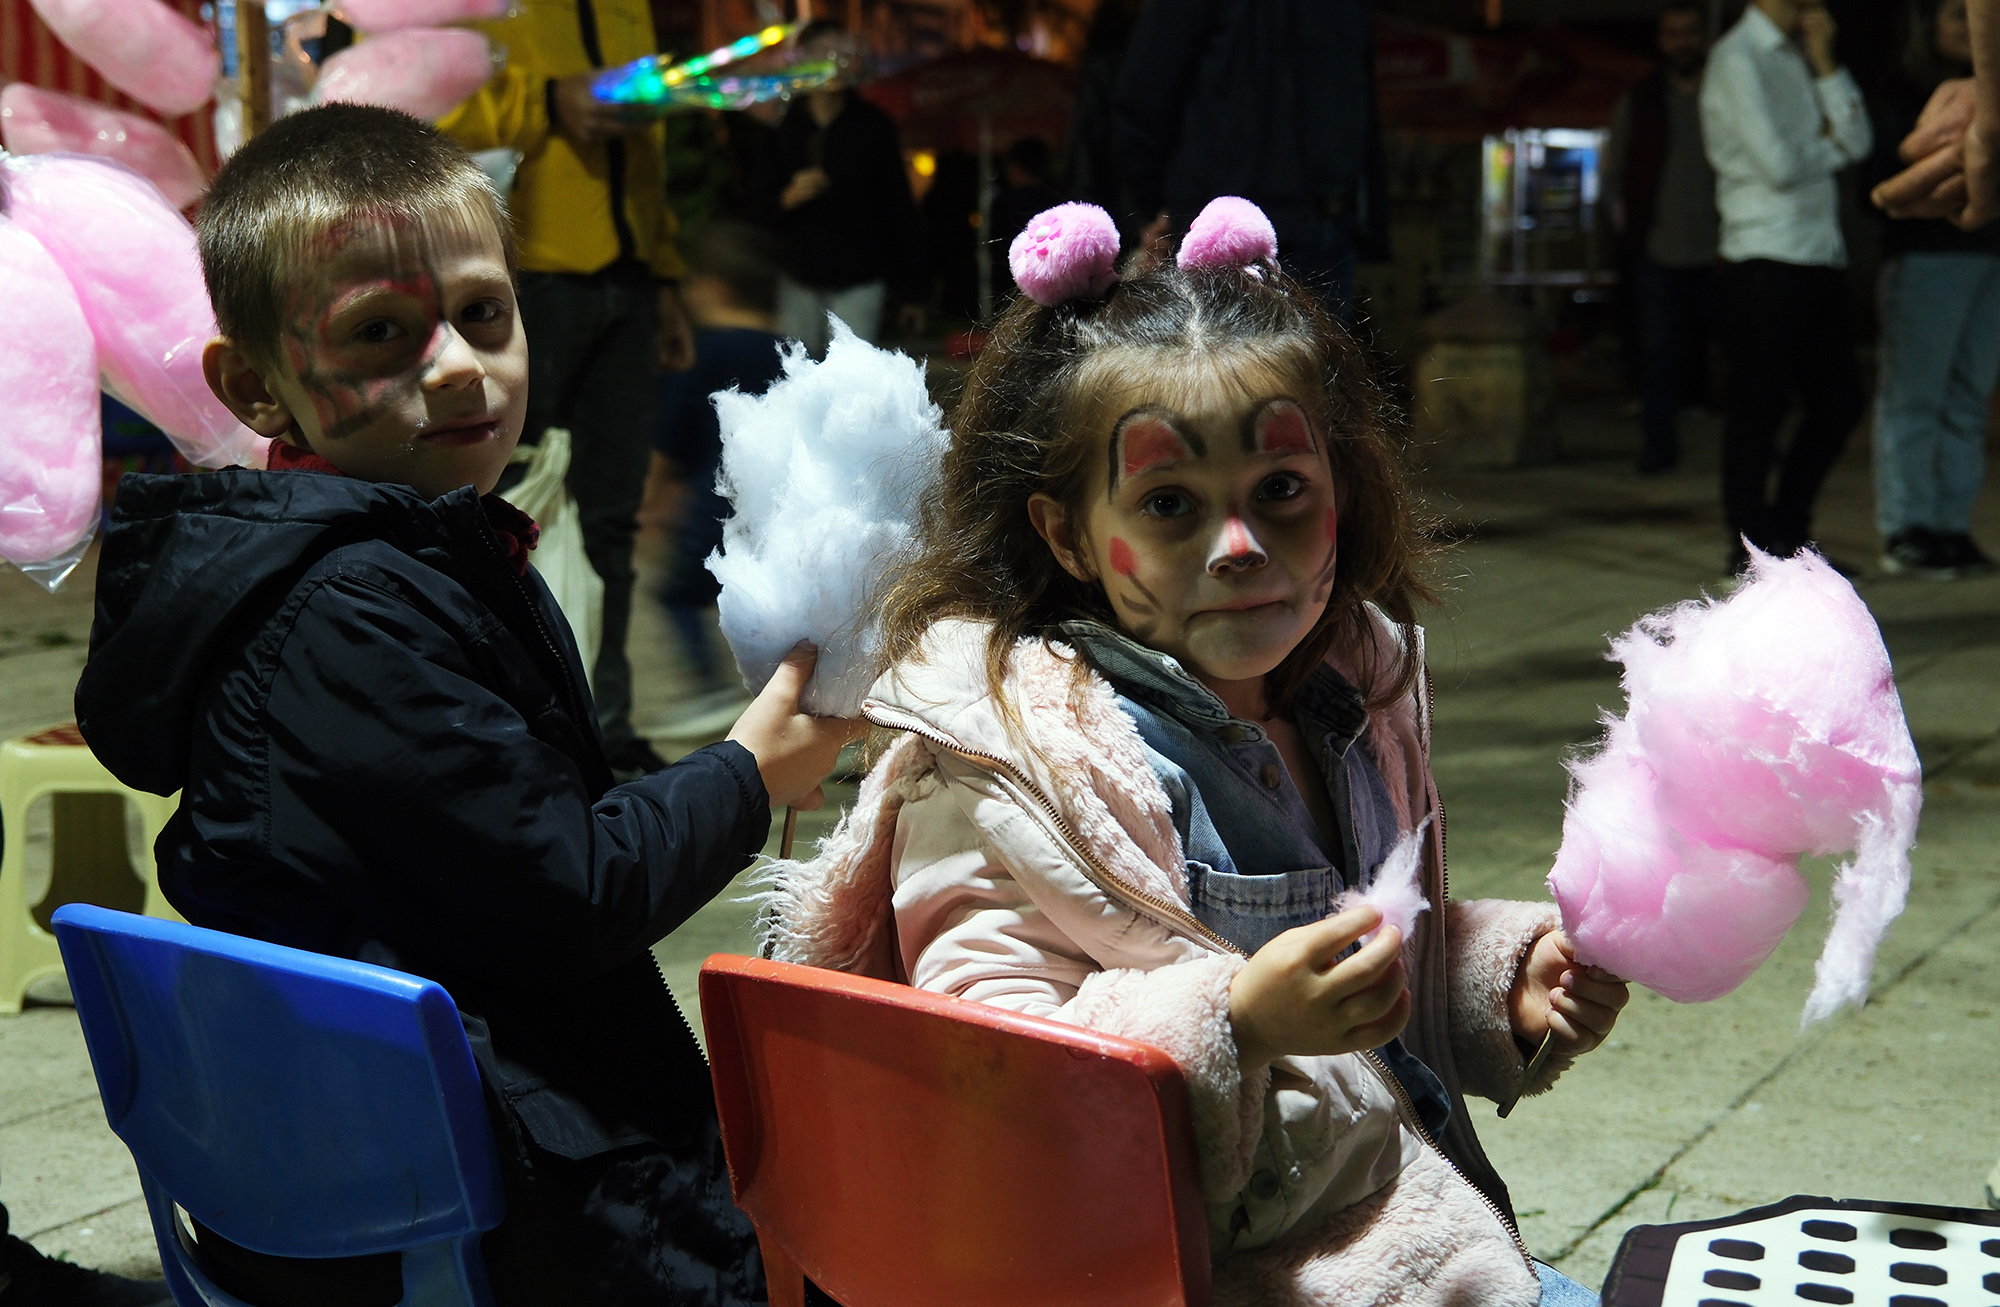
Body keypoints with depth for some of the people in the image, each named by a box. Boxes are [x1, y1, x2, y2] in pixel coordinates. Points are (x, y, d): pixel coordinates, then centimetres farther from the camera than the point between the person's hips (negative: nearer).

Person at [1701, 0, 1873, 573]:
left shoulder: (1803, 57, 18)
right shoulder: (1737, 58, -7)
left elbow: (1858, 141, 7)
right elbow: (1779, 165, -16)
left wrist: (1824, 59, 1)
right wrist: (1831, 146, 3)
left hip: (1820, 256, 8)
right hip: (1766, 261, -8)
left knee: (1839, 401, 10)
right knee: (1759, 408, -2)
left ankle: (1789, 532, 23)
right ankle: (1751, 546, 8)